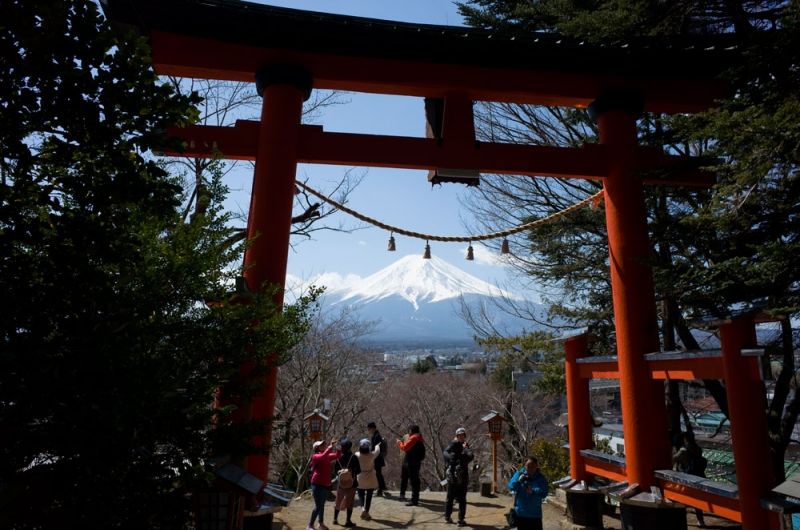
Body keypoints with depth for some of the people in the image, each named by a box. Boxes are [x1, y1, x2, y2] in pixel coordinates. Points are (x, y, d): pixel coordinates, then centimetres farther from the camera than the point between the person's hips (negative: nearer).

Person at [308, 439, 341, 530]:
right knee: (318, 506, -9)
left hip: (326, 484, 8)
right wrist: (330, 446, -34)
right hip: (317, 484, -8)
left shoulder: (327, 456, 8)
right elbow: (323, 456, -35)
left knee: (322, 505, 18)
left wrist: (336, 447, -6)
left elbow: (337, 455, 8)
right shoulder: (316, 456, -14)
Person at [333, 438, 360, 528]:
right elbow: (358, 470, -10)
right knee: (349, 502, 5)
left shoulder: (339, 457, -3)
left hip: (341, 482, 3)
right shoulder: (353, 457, -11)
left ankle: (335, 519, 25)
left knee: (339, 501, 18)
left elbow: (336, 470, 1)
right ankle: (348, 521, 5)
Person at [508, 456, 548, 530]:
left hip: (535, 513, -1)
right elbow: (510, 487, -6)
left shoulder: (541, 478, -3)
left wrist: (533, 491, -27)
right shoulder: (519, 474, -2)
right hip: (521, 512, 1)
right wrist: (518, 481, -23)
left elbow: (544, 493, -12)